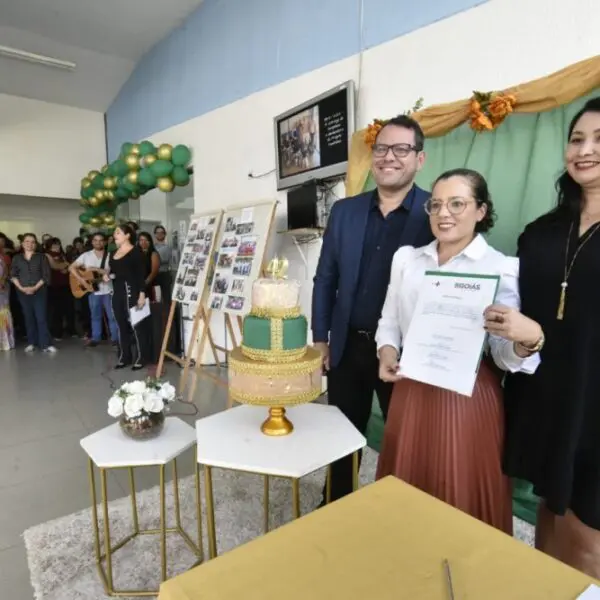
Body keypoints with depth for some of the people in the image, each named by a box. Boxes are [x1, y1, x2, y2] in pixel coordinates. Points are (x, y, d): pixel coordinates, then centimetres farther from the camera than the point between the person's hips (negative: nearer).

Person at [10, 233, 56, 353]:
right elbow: (13, 275, 6)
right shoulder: (17, 258, 10)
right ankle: (31, 343, 13)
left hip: (39, 291, -2)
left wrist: (35, 287, -13)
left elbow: (46, 275, -3)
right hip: (23, 292, 3)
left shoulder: (41, 257, 3)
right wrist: (21, 288, -9)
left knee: (41, 317, -7)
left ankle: (46, 344, -6)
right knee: (28, 317, 6)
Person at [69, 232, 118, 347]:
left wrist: (96, 269, -18)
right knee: (95, 316, 11)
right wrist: (81, 279, -10)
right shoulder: (86, 255, 4)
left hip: (108, 290, -2)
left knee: (112, 315, 2)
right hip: (93, 291, 2)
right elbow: (72, 267, 2)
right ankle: (95, 338, 21)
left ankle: (115, 338, 13)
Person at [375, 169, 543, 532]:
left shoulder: (503, 268, -6)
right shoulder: (406, 258, 6)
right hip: (412, 392, 4)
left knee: (464, 496, 13)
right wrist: (387, 354, -8)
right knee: (408, 490, 19)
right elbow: (389, 321, 11)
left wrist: (531, 337, -30)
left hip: (469, 397, -3)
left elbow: (507, 356, -9)